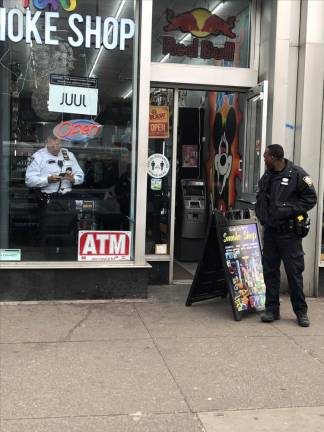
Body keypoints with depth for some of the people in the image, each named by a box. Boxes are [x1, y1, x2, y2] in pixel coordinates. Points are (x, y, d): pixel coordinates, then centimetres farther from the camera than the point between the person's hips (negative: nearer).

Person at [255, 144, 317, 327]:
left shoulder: (297, 174, -8)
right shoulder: (266, 178, 13)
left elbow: (311, 198, -8)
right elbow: (260, 200, 26)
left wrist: (289, 209, -17)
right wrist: (262, 215, 8)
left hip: (290, 232, -6)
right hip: (270, 231, 6)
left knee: (294, 272, 0)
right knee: (270, 270, 8)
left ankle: (301, 311, 12)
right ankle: (272, 309, 18)